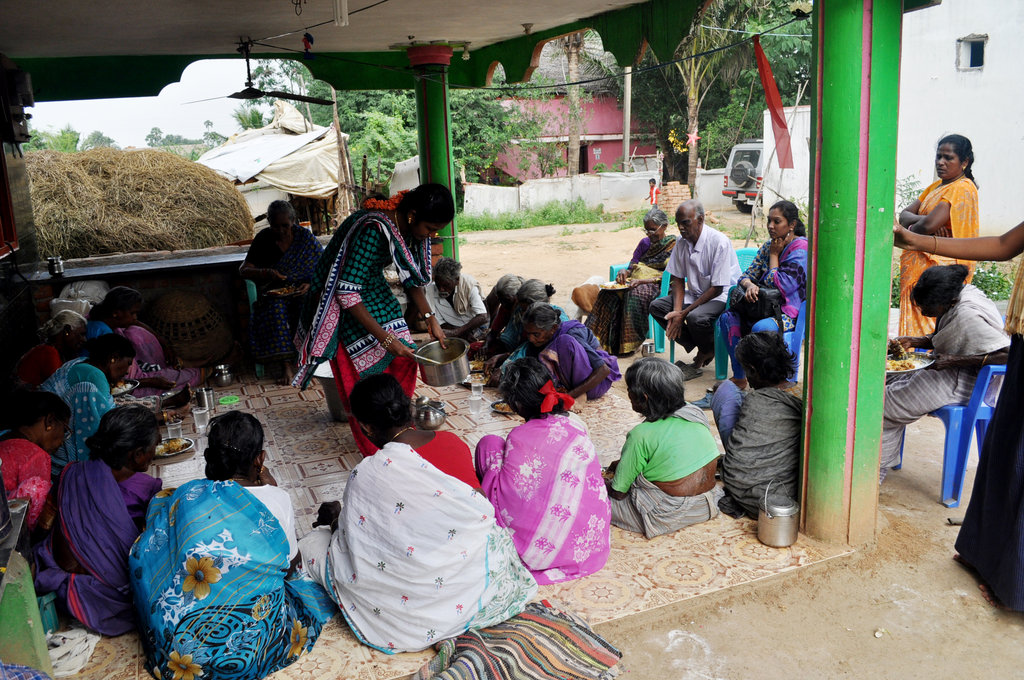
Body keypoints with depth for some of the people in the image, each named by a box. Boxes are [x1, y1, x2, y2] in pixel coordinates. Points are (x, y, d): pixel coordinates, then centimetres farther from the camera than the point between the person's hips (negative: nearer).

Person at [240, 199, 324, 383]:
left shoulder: (305, 238, -3)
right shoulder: (263, 239, 0)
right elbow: (243, 270, -1)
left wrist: (310, 285, -23)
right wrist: (266, 273, -20)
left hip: (301, 292, 0)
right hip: (273, 293, 1)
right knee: (276, 308, -35)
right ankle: (287, 364, -39)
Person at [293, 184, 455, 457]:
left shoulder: (413, 228, -9)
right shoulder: (373, 230, -35)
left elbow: (411, 279, 7)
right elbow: (347, 293, -33)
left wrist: (431, 319, -3)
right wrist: (385, 338, -30)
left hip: (373, 288, 8)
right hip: (340, 301, -8)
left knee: (403, 360, 1)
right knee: (363, 375, -5)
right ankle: (375, 453, 8)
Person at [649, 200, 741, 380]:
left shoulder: (719, 242, -23)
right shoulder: (682, 242, -2)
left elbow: (716, 289, -22)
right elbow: (678, 279, 4)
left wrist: (683, 314, -24)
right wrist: (677, 311, -15)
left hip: (721, 296, -8)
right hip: (695, 294, 8)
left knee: (696, 317, -36)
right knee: (656, 306, -9)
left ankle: (706, 351, -1)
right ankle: (701, 350, -8)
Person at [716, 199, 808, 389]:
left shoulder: (800, 248, -10)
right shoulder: (769, 245, 12)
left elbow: (779, 285, -19)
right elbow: (746, 276, 12)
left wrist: (774, 254, -7)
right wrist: (750, 285, -14)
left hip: (788, 313, -7)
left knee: (761, 328, -37)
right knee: (727, 318, -16)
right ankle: (739, 377, -14)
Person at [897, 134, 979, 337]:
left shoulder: (962, 188, -10)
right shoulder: (936, 186, 19)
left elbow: (929, 225, -21)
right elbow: (904, 215, 11)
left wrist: (912, 228, 1)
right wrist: (922, 219, -10)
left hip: (941, 265, -9)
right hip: (919, 264, 9)